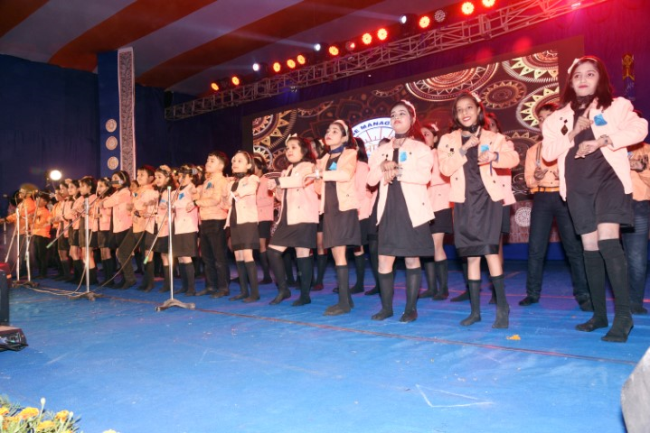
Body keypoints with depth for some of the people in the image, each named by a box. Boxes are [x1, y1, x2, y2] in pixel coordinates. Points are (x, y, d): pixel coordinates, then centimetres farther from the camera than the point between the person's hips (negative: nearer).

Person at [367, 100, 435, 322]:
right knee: (384, 260, 2)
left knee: (412, 260, 3)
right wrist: (382, 167, -13)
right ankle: (386, 307, 13)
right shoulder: (382, 150, 16)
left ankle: (411, 308, 12)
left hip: (412, 210, -4)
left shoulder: (421, 148, 2)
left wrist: (396, 171, -14)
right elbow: (371, 180, 6)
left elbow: (425, 176, -15)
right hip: (389, 210, 4)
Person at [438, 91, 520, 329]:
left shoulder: (493, 137, 7)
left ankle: (502, 306, -2)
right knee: (471, 255, 6)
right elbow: (445, 169, -5)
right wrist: (464, 149, -14)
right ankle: (475, 310, 13)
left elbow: (514, 157, -1)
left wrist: (495, 156, -18)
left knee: (490, 250, -14)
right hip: (464, 202, 2)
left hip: (488, 198, -2)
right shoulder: (448, 140, 8)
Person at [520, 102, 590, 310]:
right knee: (535, 247, 0)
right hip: (542, 198, 2)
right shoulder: (533, 150, 15)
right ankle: (532, 293, 7)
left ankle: (582, 295, 5)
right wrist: (536, 177, -14)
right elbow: (528, 180, 8)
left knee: (574, 246, -3)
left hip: (564, 197, -2)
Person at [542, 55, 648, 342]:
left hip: (609, 178, -3)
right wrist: (572, 132, -9)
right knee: (590, 248, 5)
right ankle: (599, 314, 12)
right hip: (578, 186, 3)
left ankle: (624, 314, -12)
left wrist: (603, 140, -16)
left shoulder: (617, 105, 8)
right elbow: (547, 153, 3)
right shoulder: (559, 118, 14)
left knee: (608, 241, -19)